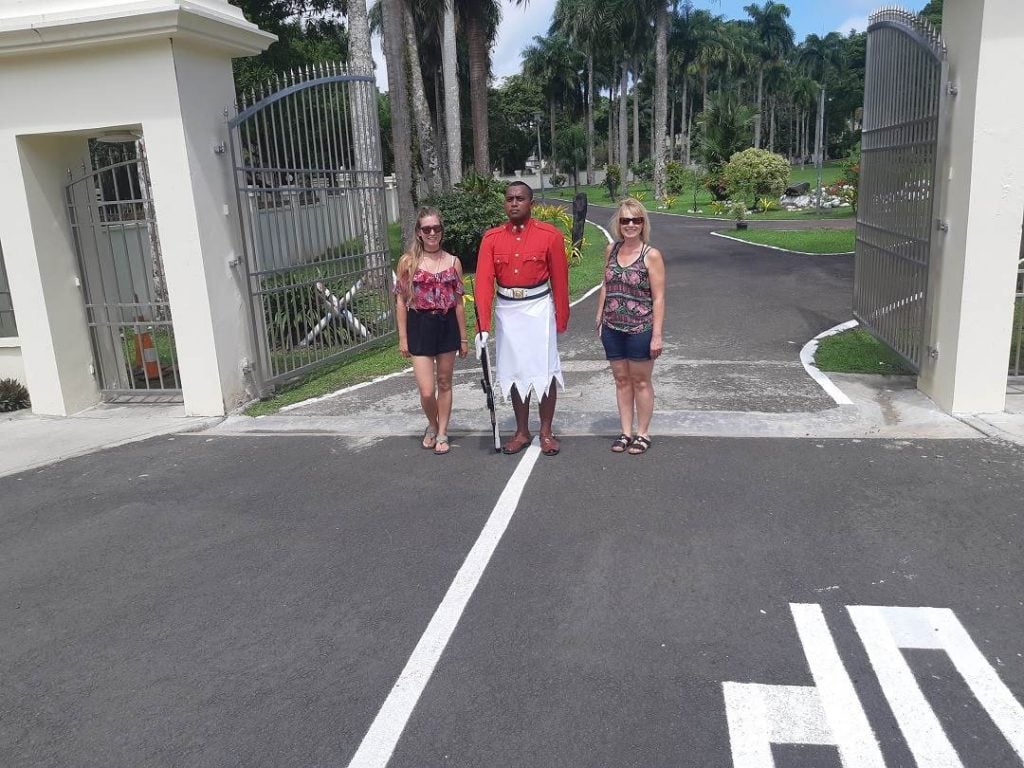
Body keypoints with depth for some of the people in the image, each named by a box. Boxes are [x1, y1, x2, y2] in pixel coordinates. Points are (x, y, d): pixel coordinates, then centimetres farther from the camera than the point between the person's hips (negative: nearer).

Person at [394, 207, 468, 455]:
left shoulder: (453, 262, 3)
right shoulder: (408, 261, -3)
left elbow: (458, 303, 6)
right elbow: (401, 302, -1)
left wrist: (463, 337, 7)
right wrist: (403, 337, -4)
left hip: (447, 326, 2)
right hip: (420, 326, -2)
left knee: (444, 383, 11)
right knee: (427, 391, -5)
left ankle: (442, 433, 26)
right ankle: (432, 426, 25)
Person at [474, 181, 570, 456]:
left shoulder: (550, 235, -5)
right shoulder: (492, 238, 0)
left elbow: (560, 279, -2)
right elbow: (484, 281, -6)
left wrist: (562, 319, -1)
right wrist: (483, 326, -13)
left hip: (539, 308, -2)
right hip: (506, 310, 3)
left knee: (544, 370, 1)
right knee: (514, 371, 10)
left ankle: (546, 432, 16)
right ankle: (522, 432, 23)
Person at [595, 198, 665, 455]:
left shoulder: (651, 255, -10)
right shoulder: (611, 250, 4)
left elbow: (658, 298, -11)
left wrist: (657, 334, -14)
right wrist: (599, 318, 13)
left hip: (640, 329, -5)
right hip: (612, 328, 5)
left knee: (641, 381, 8)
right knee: (621, 379, 13)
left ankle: (643, 433, 22)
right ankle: (626, 431, 25)